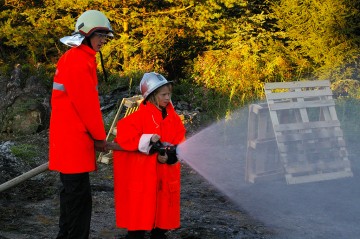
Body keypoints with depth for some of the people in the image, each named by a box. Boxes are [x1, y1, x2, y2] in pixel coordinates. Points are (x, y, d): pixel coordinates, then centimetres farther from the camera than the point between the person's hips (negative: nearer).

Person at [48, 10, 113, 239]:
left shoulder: (74, 57, 18)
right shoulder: (79, 60, -15)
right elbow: (86, 104, -17)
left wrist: (95, 135, 14)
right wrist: (100, 136, -8)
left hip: (69, 139, 10)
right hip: (75, 140, -10)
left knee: (72, 192, 18)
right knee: (80, 196, -7)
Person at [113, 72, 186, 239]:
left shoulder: (173, 117, 6)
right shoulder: (141, 115, -11)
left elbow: (179, 141, 3)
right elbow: (124, 133, -19)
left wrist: (170, 154, -15)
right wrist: (149, 141, -23)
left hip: (165, 173, 6)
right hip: (142, 172, -6)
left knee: (163, 205, 13)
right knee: (140, 208, -3)